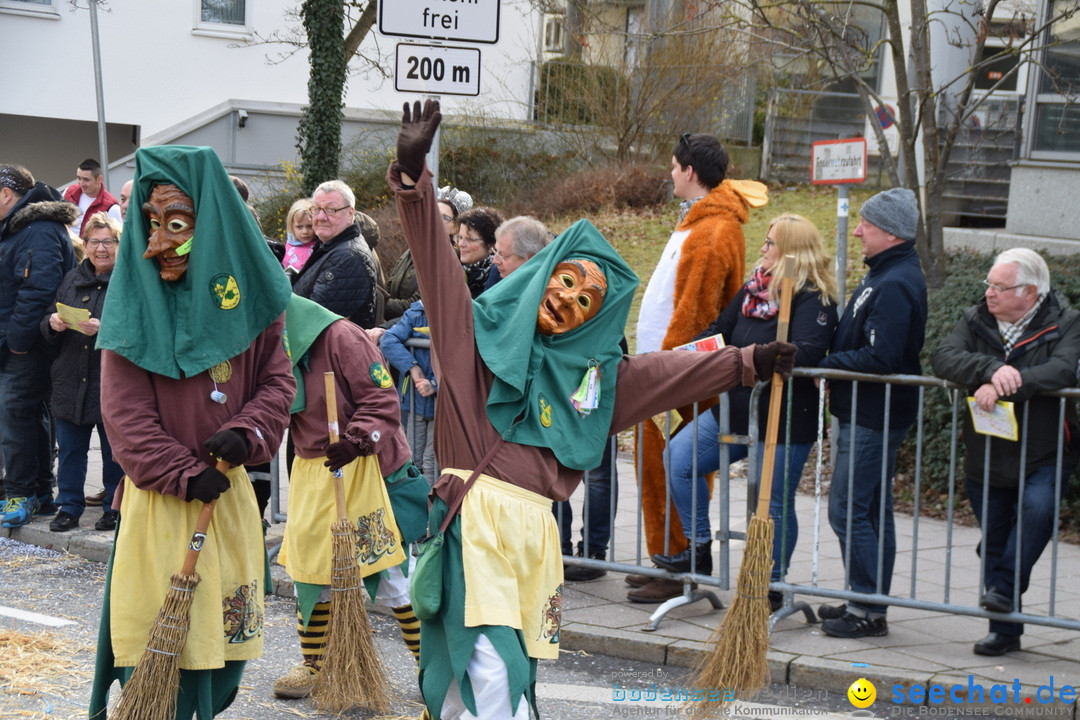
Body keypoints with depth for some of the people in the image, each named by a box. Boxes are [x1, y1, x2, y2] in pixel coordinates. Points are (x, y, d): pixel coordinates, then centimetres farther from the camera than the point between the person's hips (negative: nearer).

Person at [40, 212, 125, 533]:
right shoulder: (72, 280, 13)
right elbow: (48, 332, 16)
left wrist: (103, 329, -25)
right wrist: (53, 324, -6)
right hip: (71, 382, 5)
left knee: (114, 450, 4)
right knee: (70, 448, 10)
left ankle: (115, 509, 16)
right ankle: (69, 508, 19)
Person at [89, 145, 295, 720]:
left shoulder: (248, 294, 0)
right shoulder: (136, 301, -8)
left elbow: (277, 379, 5)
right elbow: (125, 413, -9)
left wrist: (246, 434, -13)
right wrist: (185, 476, -14)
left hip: (228, 490, 3)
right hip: (159, 497, -3)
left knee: (223, 625, 9)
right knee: (158, 635, -2)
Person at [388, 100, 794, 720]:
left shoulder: (592, 370, 18)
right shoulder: (479, 327, 6)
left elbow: (672, 370, 26)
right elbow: (436, 256, -4)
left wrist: (750, 363, 24)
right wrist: (414, 170, -16)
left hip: (536, 528, 5)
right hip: (478, 513, -5)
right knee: (492, 670, -16)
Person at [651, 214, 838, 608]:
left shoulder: (813, 299, -13)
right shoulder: (753, 289, 10)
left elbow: (805, 353, -26)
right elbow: (720, 331, 15)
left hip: (784, 419, -7)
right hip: (737, 409, 8)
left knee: (775, 505, 2)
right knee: (679, 457, -3)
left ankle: (772, 587, 18)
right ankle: (699, 549, 8)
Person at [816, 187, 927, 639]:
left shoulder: (897, 284, -20)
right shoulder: (885, 274, 14)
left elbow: (881, 358, -26)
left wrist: (825, 365, -16)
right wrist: (830, 362, 5)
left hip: (874, 417, -11)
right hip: (865, 412, 11)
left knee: (848, 510, -7)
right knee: (871, 510, 15)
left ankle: (870, 611, -2)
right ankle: (868, 602, 23)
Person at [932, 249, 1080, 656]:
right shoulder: (976, 320, 4)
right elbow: (944, 359, -12)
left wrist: (1002, 387, -32)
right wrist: (991, 369, -30)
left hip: (1043, 458, -4)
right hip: (985, 461, 4)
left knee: (1037, 508, -31)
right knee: (993, 542, 8)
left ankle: (1005, 589, -16)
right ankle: (1005, 629, 19)